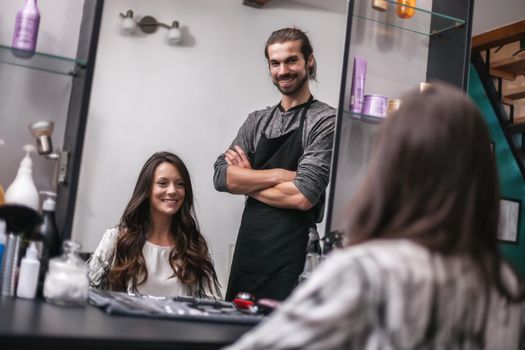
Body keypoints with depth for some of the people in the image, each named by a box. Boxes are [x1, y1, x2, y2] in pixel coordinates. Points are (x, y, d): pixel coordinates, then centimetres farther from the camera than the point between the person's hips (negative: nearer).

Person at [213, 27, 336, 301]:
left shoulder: (325, 120, -7)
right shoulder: (257, 120, 11)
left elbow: (303, 196, -18)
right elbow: (221, 177, 0)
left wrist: (247, 181, -5)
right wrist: (281, 174, -12)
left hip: (292, 255, -5)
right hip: (247, 248, 6)